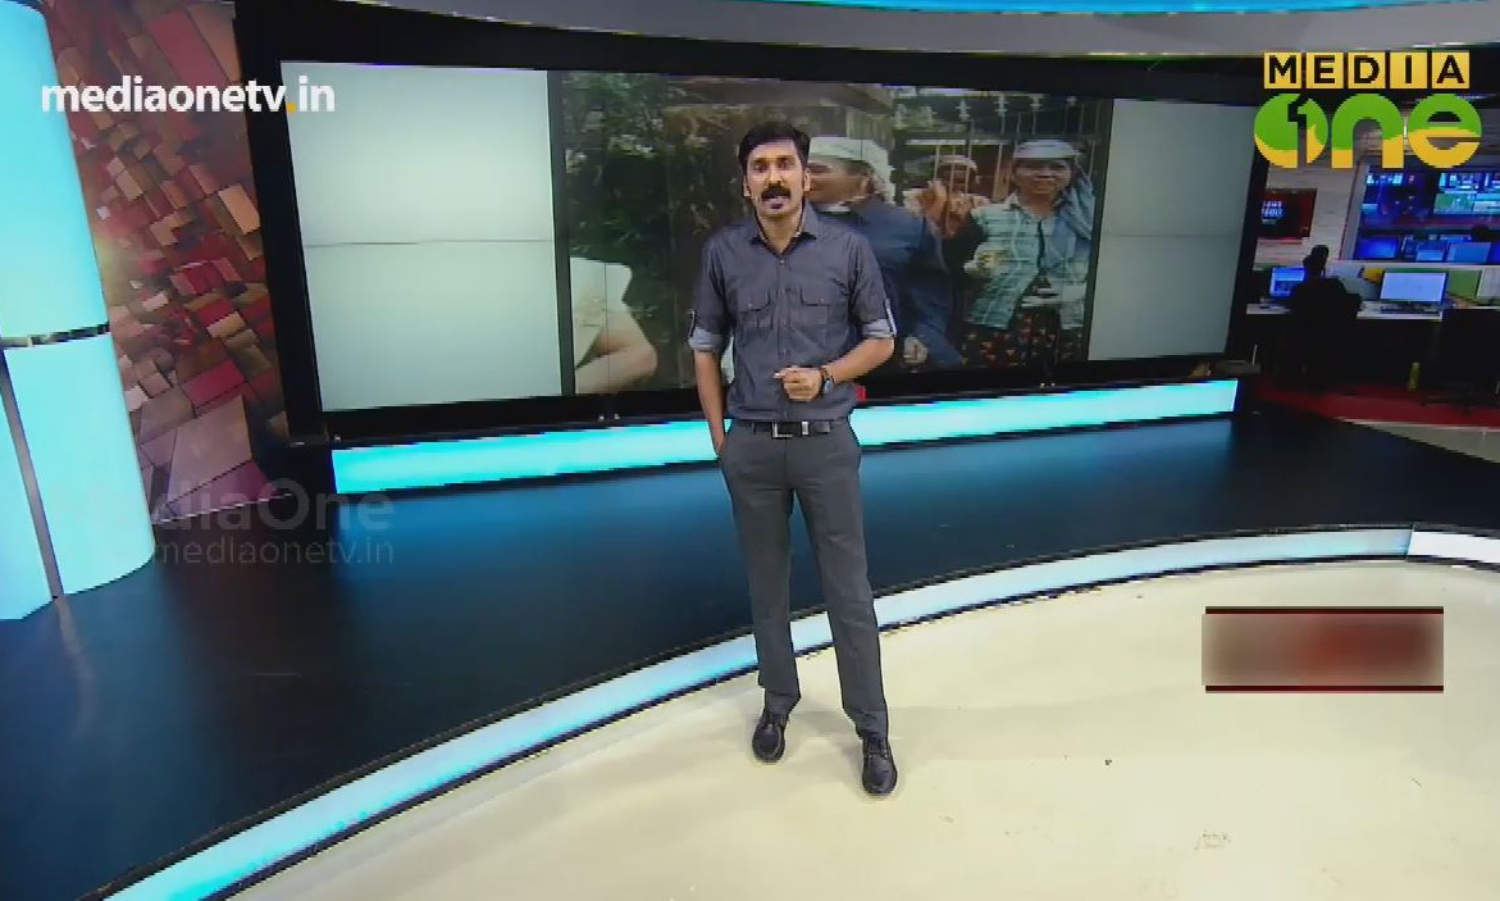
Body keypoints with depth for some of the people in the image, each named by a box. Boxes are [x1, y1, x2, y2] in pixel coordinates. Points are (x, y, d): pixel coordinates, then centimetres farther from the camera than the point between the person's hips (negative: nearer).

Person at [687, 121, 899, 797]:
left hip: (826, 443, -1)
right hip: (752, 446, 2)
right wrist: (719, 436, 4)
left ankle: (872, 729, 20)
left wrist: (826, 375, -13)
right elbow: (705, 346, 8)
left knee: (848, 590, 5)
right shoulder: (722, 252, 0)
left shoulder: (848, 248, -3)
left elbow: (881, 339, 4)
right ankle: (778, 702, 35)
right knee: (766, 584, 14)